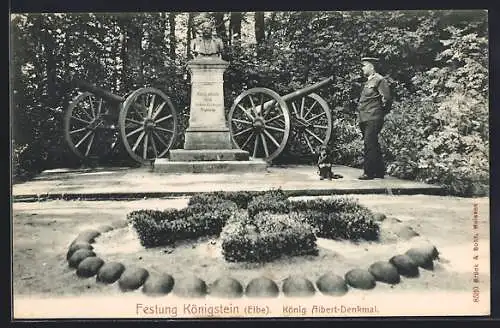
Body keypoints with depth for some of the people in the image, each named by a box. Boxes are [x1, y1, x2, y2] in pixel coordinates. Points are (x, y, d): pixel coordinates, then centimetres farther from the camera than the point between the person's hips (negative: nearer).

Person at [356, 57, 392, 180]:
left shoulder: (379, 80, -7)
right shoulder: (368, 81, 21)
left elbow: (386, 98, -14)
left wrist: (381, 111, -6)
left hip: (373, 119, -10)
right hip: (365, 119, 10)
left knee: (369, 145, -12)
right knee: (373, 146, 12)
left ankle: (369, 173, -10)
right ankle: (380, 172, 19)